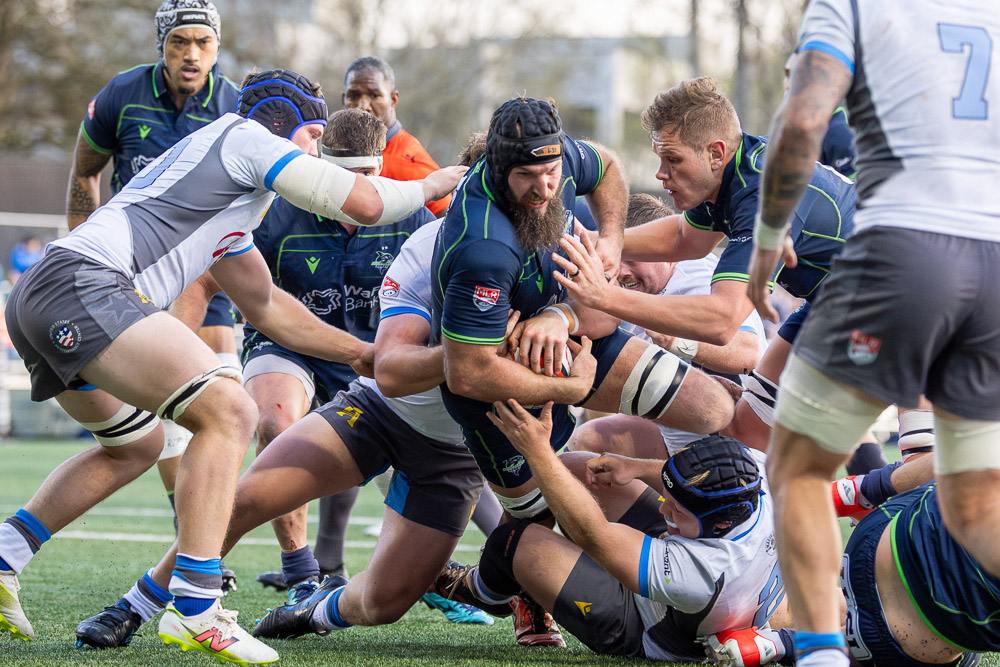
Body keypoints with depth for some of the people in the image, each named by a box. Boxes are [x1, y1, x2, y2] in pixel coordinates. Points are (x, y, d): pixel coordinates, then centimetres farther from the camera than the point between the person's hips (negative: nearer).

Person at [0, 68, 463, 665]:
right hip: (83, 283, -11)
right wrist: (430, 186, 19)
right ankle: (195, 610, -21)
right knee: (229, 413, -15)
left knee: (137, 444, 29)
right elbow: (364, 204, -1)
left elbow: (267, 307, 42)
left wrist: (363, 353, 41)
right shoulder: (245, 136, 5)